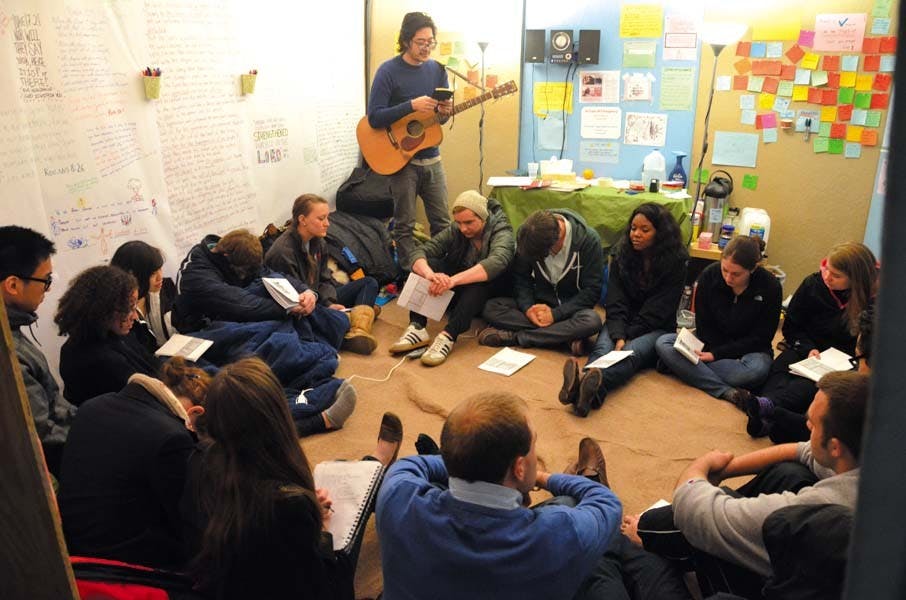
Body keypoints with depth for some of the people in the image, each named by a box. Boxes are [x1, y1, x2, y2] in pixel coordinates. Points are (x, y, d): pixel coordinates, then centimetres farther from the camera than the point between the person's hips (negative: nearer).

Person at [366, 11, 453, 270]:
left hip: (431, 158, 5)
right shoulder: (388, 71, -10)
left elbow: (440, 117, 12)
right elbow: (374, 117, -17)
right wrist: (412, 106, -26)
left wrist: (445, 111, -12)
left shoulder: (437, 70, 6)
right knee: (405, 225, 3)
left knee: (442, 222, 9)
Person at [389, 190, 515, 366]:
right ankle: (417, 328, -34)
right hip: (456, 294, 4)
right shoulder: (454, 232, -6)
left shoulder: (501, 232, -16)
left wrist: (453, 280, -53)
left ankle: (448, 336, -48)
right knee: (426, 264, -20)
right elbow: (419, 252, -20)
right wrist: (430, 274, -44)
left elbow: (496, 263, -39)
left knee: (479, 279, -36)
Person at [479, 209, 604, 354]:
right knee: (491, 308, -21)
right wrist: (527, 308, -19)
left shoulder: (589, 240, -19)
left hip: (571, 306, -2)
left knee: (592, 321, -37)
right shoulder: (528, 237, -10)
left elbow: (591, 291, -17)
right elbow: (520, 278, -1)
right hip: (539, 303, 3)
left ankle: (515, 337, -25)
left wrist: (555, 314, -23)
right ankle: (568, 335, -25)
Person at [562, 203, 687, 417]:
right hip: (622, 323, 3)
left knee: (632, 352, -35)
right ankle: (584, 383, -64)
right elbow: (615, 302, -6)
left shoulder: (674, 262, -6)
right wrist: (618, 335, -22)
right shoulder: (622, 253, 3)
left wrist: (627, 336, -18)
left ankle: (594, 387, -67)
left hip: (656, 328, -3)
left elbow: (656, 311, -10)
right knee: (603, 347, -31)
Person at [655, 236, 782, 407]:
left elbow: (760, 338, -11)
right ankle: (727, 392, -35)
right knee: (663, 343, -24)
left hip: (747, 349, -2)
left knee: (757, 369, -39)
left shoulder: (770, 287, -15)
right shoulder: (709, 275, -10)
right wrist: (707, 350, -22)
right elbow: (703, 325, -2)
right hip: (711, 345, 3)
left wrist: (717, 354, -20)